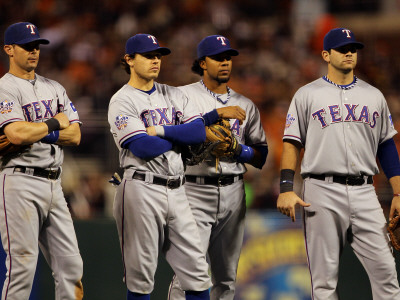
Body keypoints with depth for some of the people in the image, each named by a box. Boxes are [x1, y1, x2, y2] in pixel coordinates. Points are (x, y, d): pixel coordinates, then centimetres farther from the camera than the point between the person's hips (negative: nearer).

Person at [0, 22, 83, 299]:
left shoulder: (54, 88, 17)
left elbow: (75, 136, 7)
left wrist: (34, 133, -8)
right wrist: (55, 123, -5)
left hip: (53, 183, 7)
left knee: (71, 265, 4)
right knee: (23, 264, -10)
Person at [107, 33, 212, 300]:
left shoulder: (174, 95, 15)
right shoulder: (122, 102, -4)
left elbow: (199, 131, 1)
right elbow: (143, 148, -17)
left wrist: (160, 131, -10)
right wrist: (180, 135, -3)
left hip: (176, 191, 6)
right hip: (141, 190, -6)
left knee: (197, 271, 3)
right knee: (140, 277, -2)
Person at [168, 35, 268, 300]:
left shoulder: (246, 106, 15)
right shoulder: (184, 95, 2)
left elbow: (262, 154, 13)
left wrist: (241, 151, -7)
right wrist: (218, 114, -22)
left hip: (233, 193, 5)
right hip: (195, 190, -5)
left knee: (227, 276, 8)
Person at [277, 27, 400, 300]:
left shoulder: (374, 96, 15)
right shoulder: (307, 95, 6)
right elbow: (292, 144, 3)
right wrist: (286, 189, -9)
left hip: (364, 194, 2)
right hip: (322, 194, -2)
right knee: (324, 277, -1)